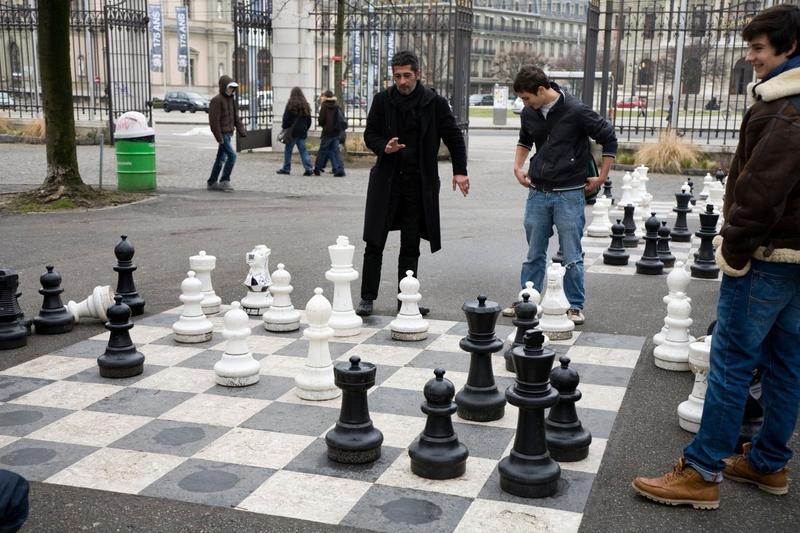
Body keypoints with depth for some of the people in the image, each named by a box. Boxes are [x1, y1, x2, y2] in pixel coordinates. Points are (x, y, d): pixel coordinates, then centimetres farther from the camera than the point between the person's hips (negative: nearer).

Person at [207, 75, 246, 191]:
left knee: (221, 158, 13)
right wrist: (219, 137, -20)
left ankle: (211, 183, 21)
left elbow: (236, 116, 19)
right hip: (222, 134, -9)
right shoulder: (217, 100, -12)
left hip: (228, 134, 9)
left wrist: (241, 130, 6)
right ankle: (224, 181, -9)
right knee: (232, 155, -16)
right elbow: (214, 120, -17)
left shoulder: (231, 100, 15)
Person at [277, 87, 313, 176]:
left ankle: (286, 168, 10)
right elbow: (309, 120, 12)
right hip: (302, 132, 5)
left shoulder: (290, 105, -9)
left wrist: (284, 127, 7)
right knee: (303, 150, 5)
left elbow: (286, 119, -6)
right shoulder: (305, 105, 7)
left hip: (292, 131, -4)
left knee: (288, 149, 6)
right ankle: (308, 168, -4)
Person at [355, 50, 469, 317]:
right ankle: (367, 298, 9)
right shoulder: (382, 100, 1)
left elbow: (454, 137, 5)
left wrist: (460, 171, -3)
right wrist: (384, 147, -13)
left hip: (419, 182, 0)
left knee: (411, 246, 7)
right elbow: (370, 134, 9)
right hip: (386, 180, 0)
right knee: (374, 244, -1)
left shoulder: (435, 103, -2)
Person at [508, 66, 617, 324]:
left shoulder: (576, 111, -13)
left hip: (569, 194, -5)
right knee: (534, 253, 12)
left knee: (571, 256, 2)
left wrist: (601, 178, -3)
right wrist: (518, 167, 12)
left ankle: (575, 306, 14)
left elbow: (609, 139, -4)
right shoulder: (529, 114, 3)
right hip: (537, 193, 5)